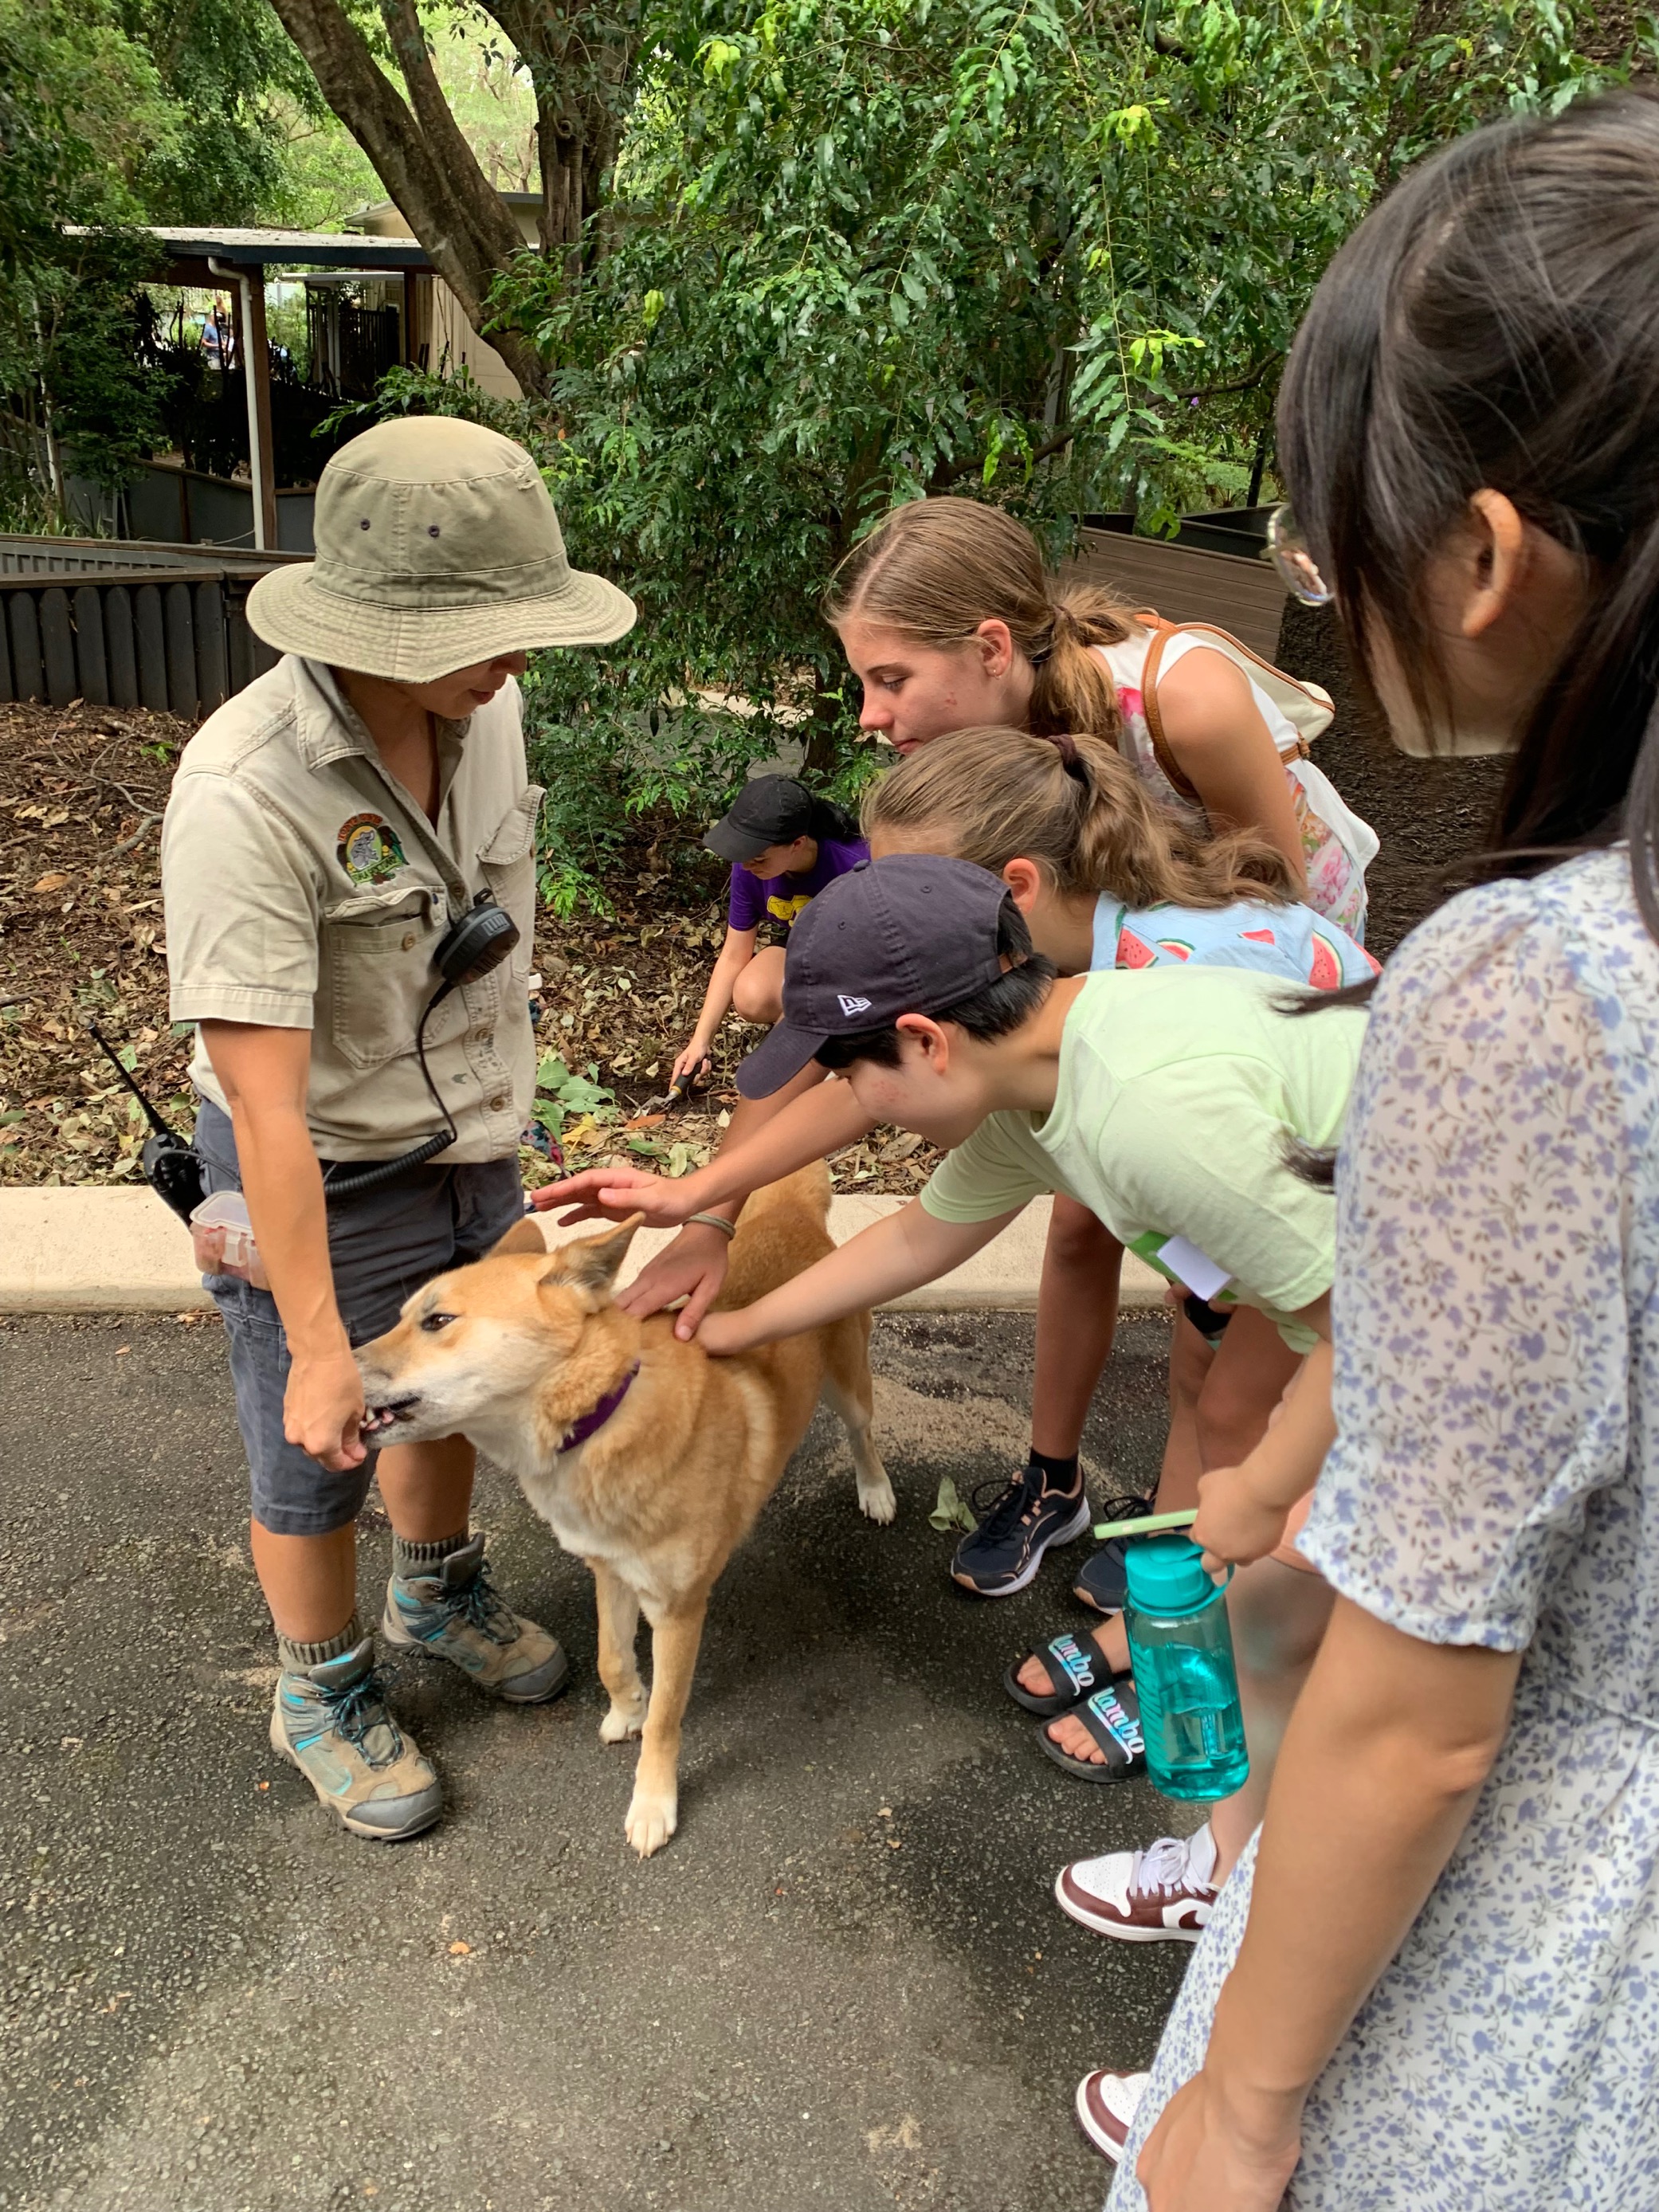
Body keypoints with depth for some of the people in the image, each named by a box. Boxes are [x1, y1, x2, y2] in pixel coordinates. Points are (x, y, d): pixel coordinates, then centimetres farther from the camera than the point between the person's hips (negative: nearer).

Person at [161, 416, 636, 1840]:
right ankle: (323, 1694, 42)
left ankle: (440, 1590, 55)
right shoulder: (245, 797, -32)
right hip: (321, 1182, -6)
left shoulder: (483, 708, -10)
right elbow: (265, 1097, -31)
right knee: (318, 1463, 14)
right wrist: (316, 1340, -27)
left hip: (471, 1144, 7)